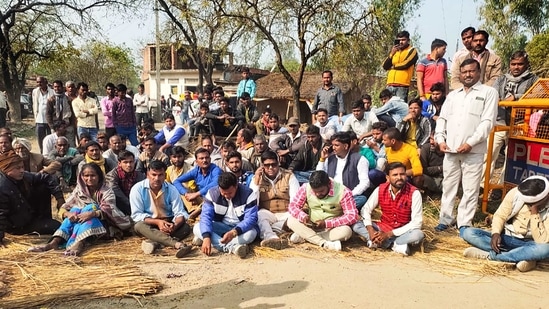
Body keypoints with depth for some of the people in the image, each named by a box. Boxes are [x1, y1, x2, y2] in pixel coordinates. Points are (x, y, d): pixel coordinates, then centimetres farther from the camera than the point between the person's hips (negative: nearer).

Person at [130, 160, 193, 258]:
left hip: (168, 223, 2)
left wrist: (175, 225, -34)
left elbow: (180, 213, -11)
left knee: (186, 228, -24)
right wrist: (157, 222, -29)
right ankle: (178, 244, -52)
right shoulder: (137, 189, -12)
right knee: (139, 226, -35)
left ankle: (153, 242, -37)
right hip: (149, 224, -1)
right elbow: (136, 215, -14)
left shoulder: (171, 189, -8)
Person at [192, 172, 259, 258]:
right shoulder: (212, 193, -13)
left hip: (241, 228, -2)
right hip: (221, 227, 3)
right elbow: (206, 216, -21)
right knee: (197, 228, -25)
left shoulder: (248, 194, -20)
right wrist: (206, 237, -39)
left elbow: (251, 219, -25)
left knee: (251, 233, -37)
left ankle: (215, 241, -27)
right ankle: (233, 247, -40)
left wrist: (234, 232, -43)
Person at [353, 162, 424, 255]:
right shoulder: (380, 189, -8)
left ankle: (378, 242, -25)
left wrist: (389, 234, -24)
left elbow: (417, 222, -20)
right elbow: (366, 210, -3)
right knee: (357, 226, -18)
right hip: (383, 229, 3)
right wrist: (370, 230, -23)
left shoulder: (414, 193, -18)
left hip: (403, 232, -3)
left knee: (418, 234, -35)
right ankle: (394, 245, -23)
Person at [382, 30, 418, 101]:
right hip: (390, 85, 5)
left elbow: (405, 64, -11)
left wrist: (393, 66, 6)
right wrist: (391, 54, -1)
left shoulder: (412, 51, 5)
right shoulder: (395, 51, 22)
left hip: (402, 86, -5)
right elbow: (385, 66, 12)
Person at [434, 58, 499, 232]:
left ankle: (464, 223, 9)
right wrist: (440, 140, 1)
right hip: (450, 150, 4)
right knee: (448, 186, 10)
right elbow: (442, 119, 16)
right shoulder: (452, 95, 18)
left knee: (470, 189, 0)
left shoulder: (489, 92, 3)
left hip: (473, 151, -4)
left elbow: (488, 122, -7)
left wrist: (470, 143, -15)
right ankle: (445, 219, 20)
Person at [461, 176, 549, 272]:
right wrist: (495, 233, -20)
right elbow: (500, 216, -1)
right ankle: (523, 256, -25)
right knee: (468, 233, -21)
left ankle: (488, 255, -28)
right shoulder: (516, 193, -11)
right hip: (507, 238, 3)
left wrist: (534, 213, -29)